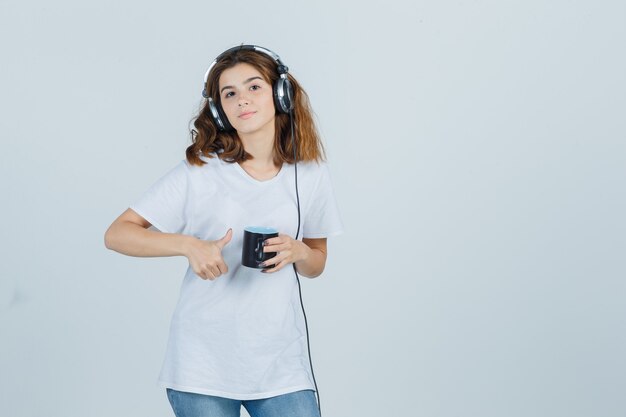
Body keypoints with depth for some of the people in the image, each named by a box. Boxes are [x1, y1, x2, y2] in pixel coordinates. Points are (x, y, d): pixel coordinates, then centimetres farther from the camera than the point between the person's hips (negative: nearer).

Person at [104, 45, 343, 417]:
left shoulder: (310, 175, 3)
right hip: (204, 366, -2)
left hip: (282, 366, 2)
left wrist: (298, 252, -9)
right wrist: (189, 245, -20)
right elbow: (117, 235, -5)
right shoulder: (198, 173, -5)